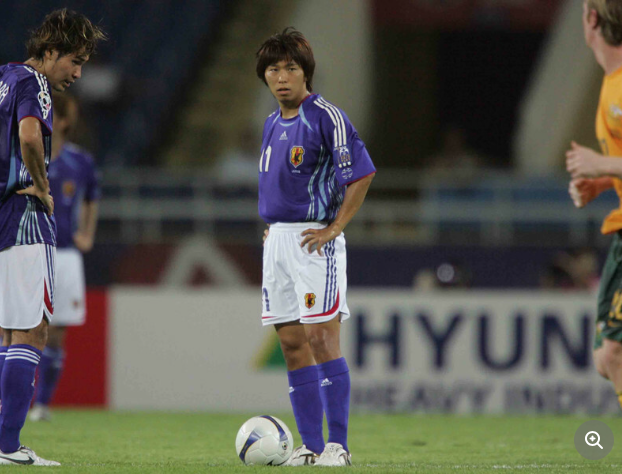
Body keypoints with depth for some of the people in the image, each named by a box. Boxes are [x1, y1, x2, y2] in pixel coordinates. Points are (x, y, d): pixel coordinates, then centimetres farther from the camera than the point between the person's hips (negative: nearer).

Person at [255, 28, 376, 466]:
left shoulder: (325, 116, -10)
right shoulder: (273, 123, 14)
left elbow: (363, 173, -13)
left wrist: (334, 228, -15)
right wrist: (271, 225, 15)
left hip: (314, 240, -8)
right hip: (277, 240, 8)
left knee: (321, 338, -10)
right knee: (292, 343, 5)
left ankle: (337, 444, -7)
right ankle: (311, 445, 8)